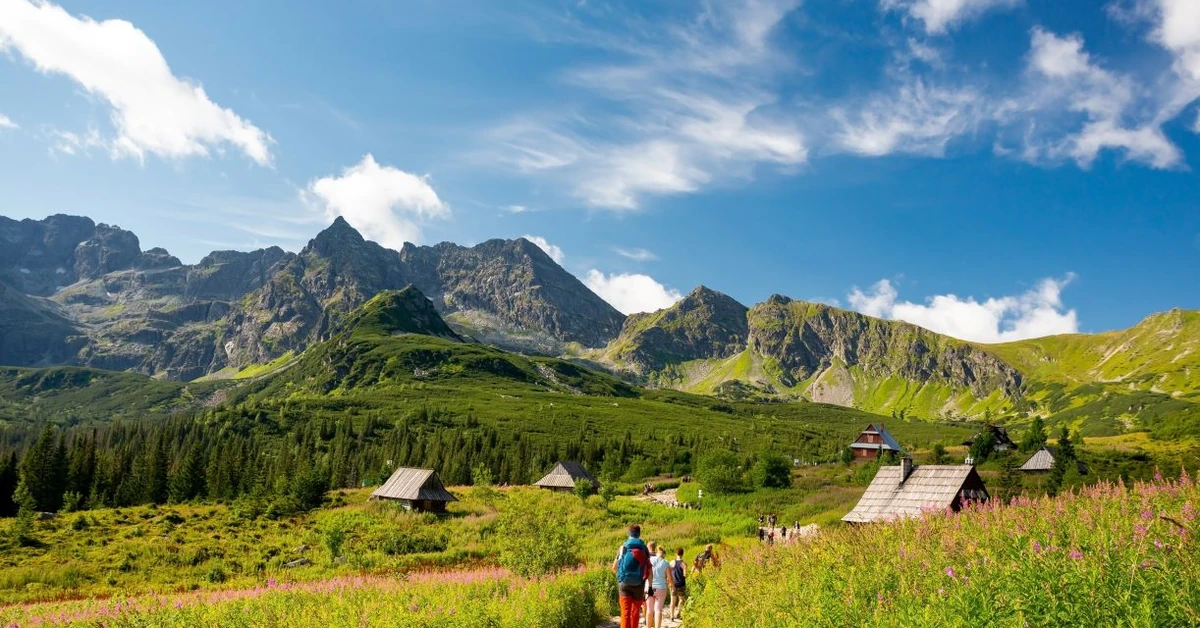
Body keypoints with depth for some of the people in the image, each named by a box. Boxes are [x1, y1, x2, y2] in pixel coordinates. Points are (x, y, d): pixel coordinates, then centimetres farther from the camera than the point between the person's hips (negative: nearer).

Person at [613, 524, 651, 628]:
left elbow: (614, 567, 6)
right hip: (639, 584, 1)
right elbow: (649, 570, -3)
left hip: (624, 583, -1)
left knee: (625, 612, -4)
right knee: (635, 612, 13)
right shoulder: (644, 548, 2)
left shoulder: (623, 547, 2)